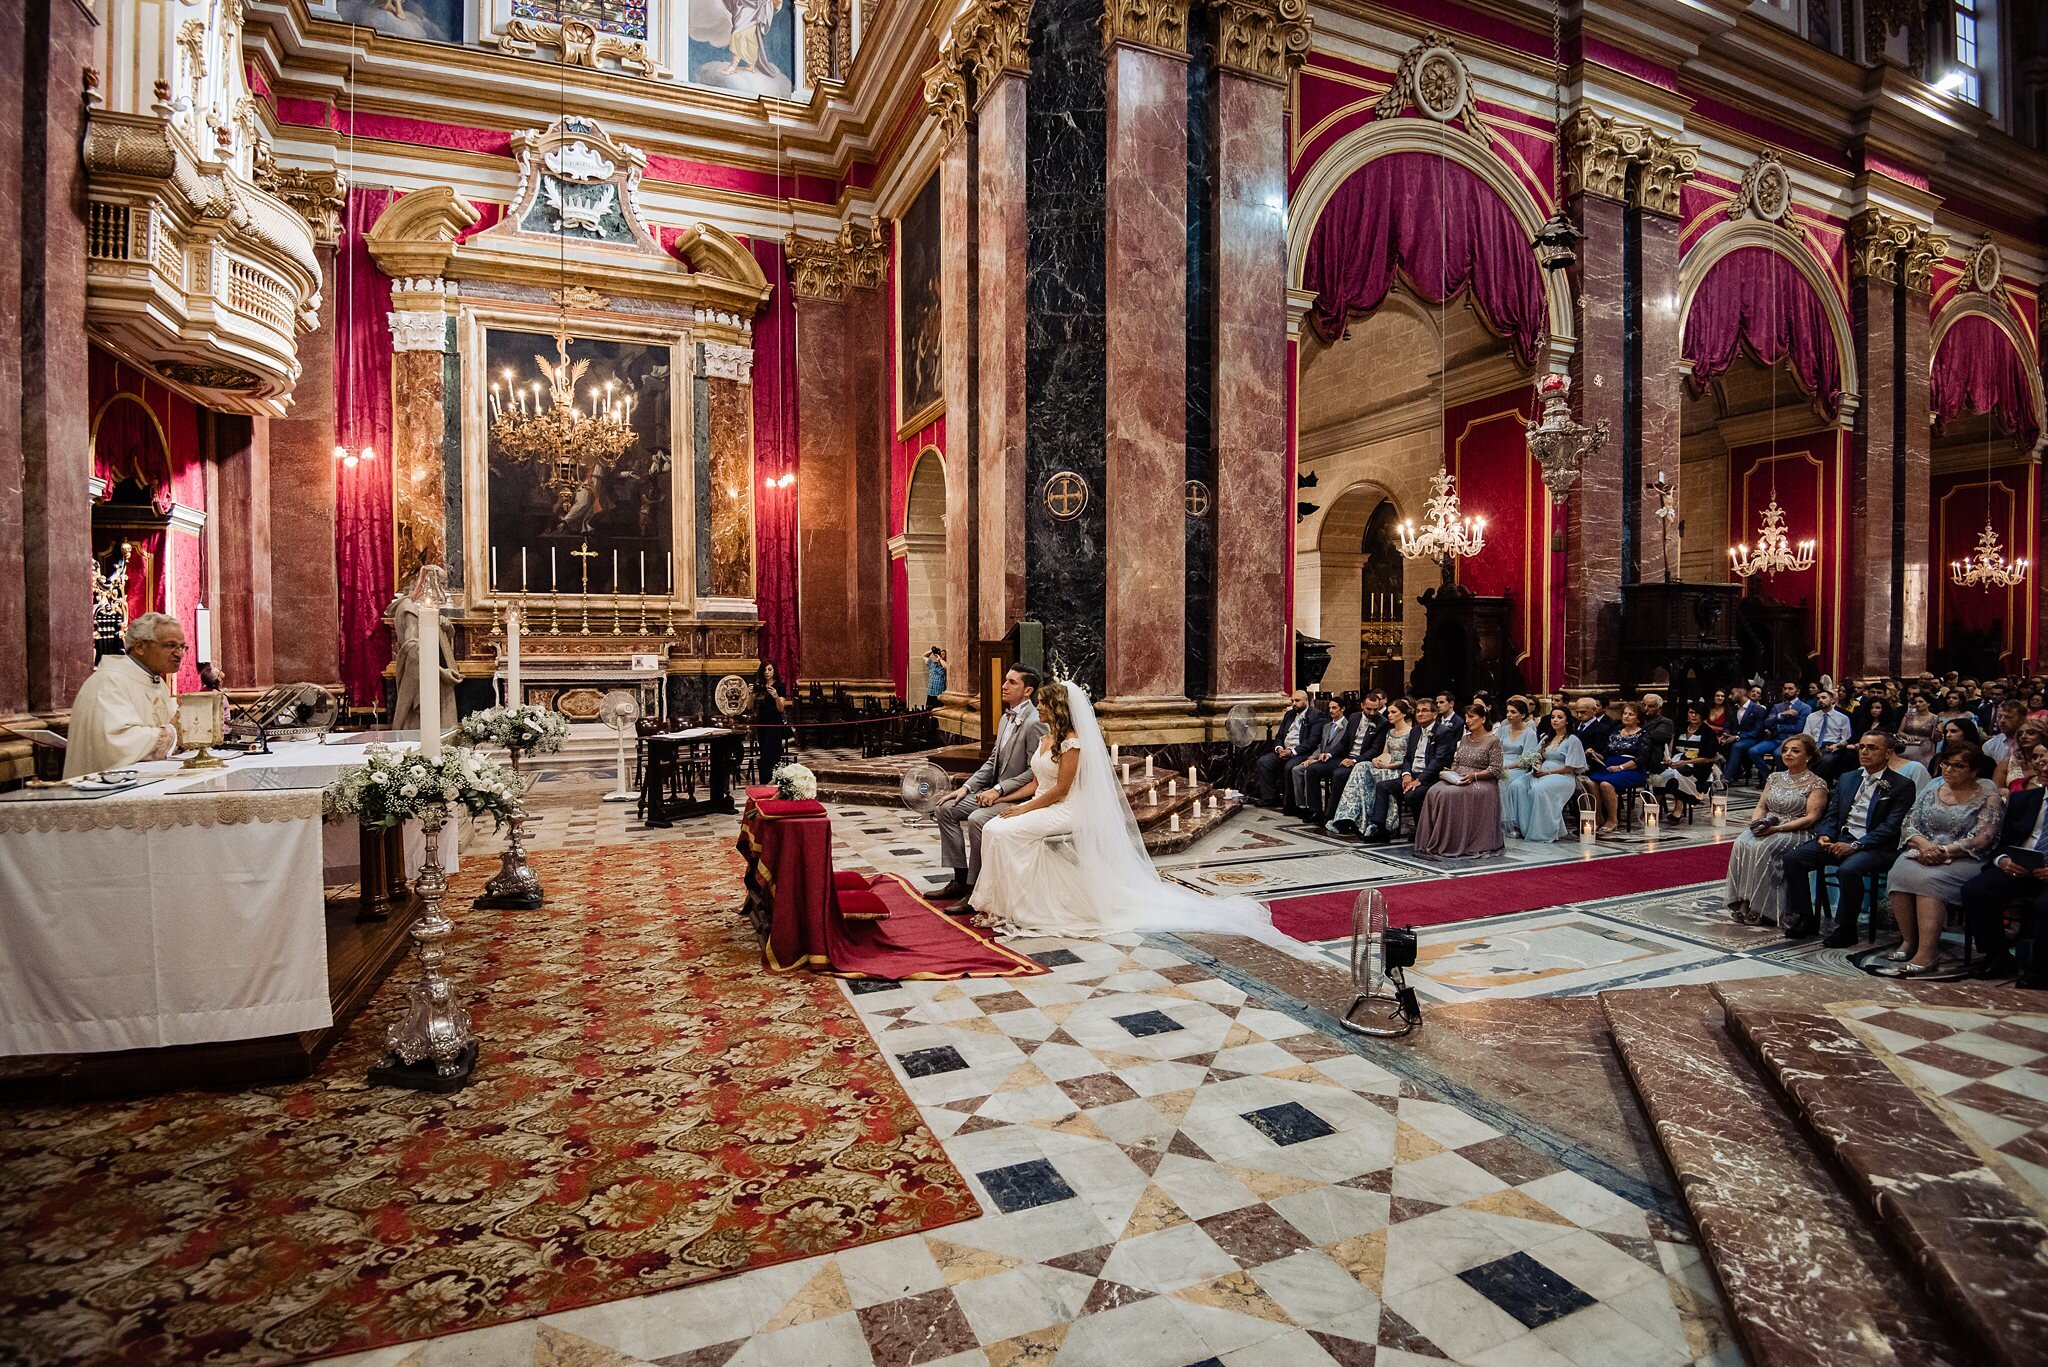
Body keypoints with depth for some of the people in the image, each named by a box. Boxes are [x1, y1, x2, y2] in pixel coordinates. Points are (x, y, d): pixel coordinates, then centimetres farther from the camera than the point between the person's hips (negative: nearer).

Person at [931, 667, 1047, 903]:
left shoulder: (1034, 723, -17)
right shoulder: (1006, 718, 12)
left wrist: (999, 789, -20)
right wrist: (966, 787, 5)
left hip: (1019, 798, -10)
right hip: (996, 791, 10)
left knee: (977, 819, -31)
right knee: (946, 808, 3)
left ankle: (975, 887, -16)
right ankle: (960, 879, 6)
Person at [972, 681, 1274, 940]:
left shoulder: (1071, 741, -14)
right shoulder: (1045, 738, 14)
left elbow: (1061, 790, -17)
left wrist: (1025, 809, -15)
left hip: (1065, 811, -9)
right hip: (1042, 805, 9)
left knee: (1005, 832, -24)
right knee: (992, 828, -12)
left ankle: (1013, 905, -13)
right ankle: (999, 898, -6)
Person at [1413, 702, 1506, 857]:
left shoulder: (1493, 740, -1)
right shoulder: (1464, 738, 19)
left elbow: (1495, 769, -7)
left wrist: (1473, 776, -19)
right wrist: (1450, 772, 1)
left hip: (1481, 781, -6)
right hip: (1457, 779, 6)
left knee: (1451, 793, -34)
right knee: (1435, 791, -25)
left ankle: (1455, 843, -25)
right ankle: (1434, 842, -25)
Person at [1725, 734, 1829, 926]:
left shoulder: (1816, 784, 1)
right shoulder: (1775, 778, 19)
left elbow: (1811, 818, -8)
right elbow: (1761, 806, 17)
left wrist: (1777, 828, -18)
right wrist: (1756, 822, -6)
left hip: (1796, 833, -5)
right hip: (1766, 830, 5)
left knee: (1762, 848, -34)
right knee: (1742, 844, -28)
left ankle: (1759, 908, -27)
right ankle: (1743, 904, -30)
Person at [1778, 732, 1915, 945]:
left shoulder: (1901, 786, 0)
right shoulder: (1847, 778, 18)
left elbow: (1890, 827, -11)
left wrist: (1855, 845, -21)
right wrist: (1824, 836, -5)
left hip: (1874, 847, -6)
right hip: (1839, 839, 6)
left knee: (1848, 869, -36)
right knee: (1792, 857, -17)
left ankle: (1846, 929, -17)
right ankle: (1803, 919, -6)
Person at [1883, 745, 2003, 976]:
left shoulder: (1988, 797, 2)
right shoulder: (1931, 790, 16)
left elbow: (1981, 839, -9)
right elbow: (1910, 825, 10)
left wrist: (1944, 851, -19)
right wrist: (1924, 844, -11)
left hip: (1964, 860, -4)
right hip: (1923, 852, 4)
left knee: (1929, 878, -34)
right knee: (1900, 872, -29)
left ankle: (1927, 951, -36)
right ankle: (1909, 940, -20)